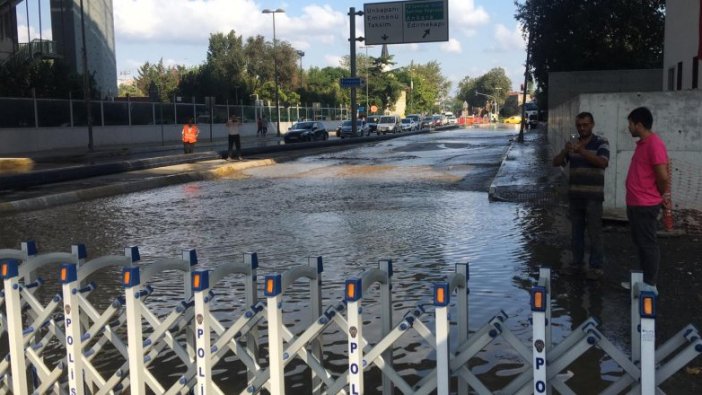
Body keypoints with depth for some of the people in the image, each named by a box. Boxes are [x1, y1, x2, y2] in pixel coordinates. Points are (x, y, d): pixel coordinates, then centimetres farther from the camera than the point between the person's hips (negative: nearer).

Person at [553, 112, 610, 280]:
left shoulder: (601, 142, -3)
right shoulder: (572, 143, 10)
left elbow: (603, 163, -19)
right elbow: (556, 162, 4)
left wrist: (581, 151, -27)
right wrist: (565, 151, -16)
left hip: (593, 196, -5)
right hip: (574, 195, 5)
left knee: (594, 233, -2)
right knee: (576, 232, 10)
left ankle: (596, 267, 3)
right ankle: (577, 263, 20)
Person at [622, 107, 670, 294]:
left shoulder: (654, 144, -18)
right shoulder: (642, 143, 13)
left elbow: (663, 176, -21)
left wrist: (664, 195, -5)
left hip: (645, 205, -10)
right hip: (635, 204, 10)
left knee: (648, 244, -1)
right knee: (640, 243, 16)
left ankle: (650, 285, 7)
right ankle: (644, 280, 26)